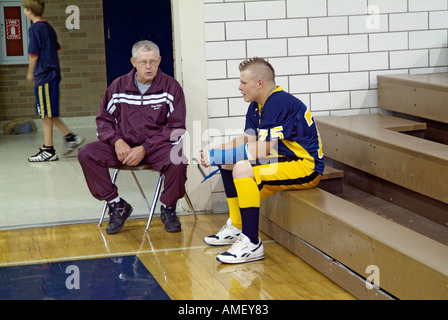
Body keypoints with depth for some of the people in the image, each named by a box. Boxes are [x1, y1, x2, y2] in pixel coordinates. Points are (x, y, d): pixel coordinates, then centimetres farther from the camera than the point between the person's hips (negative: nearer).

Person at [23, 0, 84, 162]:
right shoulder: (48, 27, 14)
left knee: (46, 114, -4)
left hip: (43, 75, -9)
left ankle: (48, 150, 0)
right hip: (53, 73, 9)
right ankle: (70, 137, 14)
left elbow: (34, 55, -12)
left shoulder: (35, 28, -12)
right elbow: (57, 49, 21)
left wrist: (30, 73, 2)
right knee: (48, 113, 16)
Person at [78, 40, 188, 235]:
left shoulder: (171, 88, -2)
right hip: (123, 145, 3)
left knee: (177, 160, -35)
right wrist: (117, 141, -11)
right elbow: (104, 120, 11)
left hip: (156, 146, -3)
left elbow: (176, 129, -6)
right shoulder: (118, 86, 6)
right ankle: (117, 206, -5)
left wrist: (144, 149, -16)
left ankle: (168, 209, -4)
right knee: (86, 154, -20)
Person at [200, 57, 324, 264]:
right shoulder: (257, 105, 9)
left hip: (307, 167, -11)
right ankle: (236, 227, 18)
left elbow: (263, 149, -26)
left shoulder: (279, 103, -22)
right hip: (286, 160, 11)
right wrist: (213, 152, -3)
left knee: (242, 169, -28)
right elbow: (247, 139, 13)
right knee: (229, 164, 12)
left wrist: (217, 156, -22)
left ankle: (252, 243, -24)